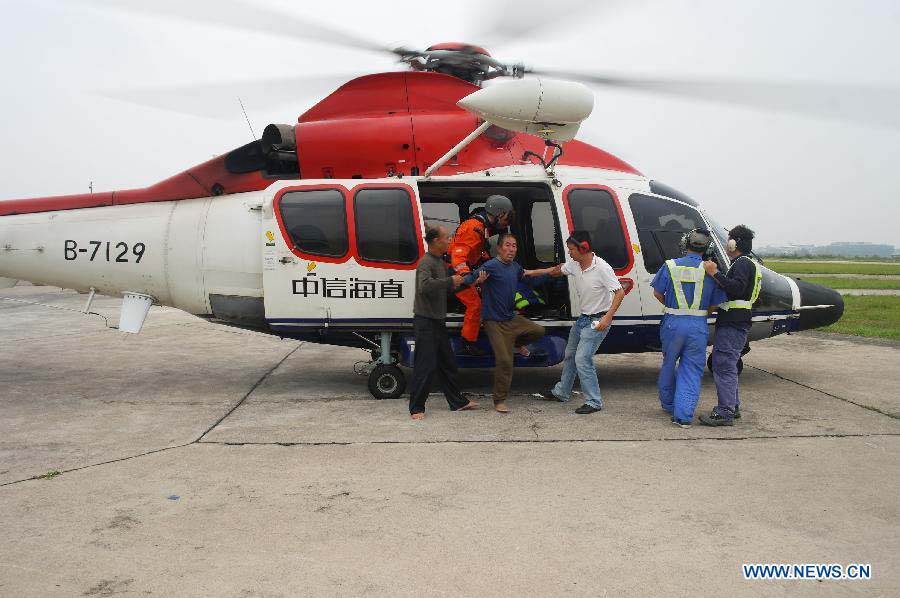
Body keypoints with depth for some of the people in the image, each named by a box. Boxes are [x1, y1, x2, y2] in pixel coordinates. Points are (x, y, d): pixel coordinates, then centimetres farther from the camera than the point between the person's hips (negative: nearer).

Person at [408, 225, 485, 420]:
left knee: (446, 364, 17)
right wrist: (451, 280, -27)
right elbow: (424, 286, -34)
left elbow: (450, 288, 24)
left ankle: (457, 402, 28)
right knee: (426, 366, -6)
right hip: (426, 322, -10)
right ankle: (416, 408, 3)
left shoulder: (441, 263, 15)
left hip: (438, 321, 10)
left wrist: (474, 282, 19)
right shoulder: (426, 263, -16)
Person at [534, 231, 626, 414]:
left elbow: (620, 292, -23)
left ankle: (594, 402, -4)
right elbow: (557, 270, 19)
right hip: (583, 318, 9)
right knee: (570, 355, 20)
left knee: (582, 359, -15)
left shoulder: (602, 268, -24)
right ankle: (561, 392, 37)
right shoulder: (574, 265, -2)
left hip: (597, 321, -9)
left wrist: (607, 318, -29)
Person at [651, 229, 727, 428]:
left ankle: (668, 404, 35)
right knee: (692, 370, 6)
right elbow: (714, 305, 0)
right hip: (699, 326, -1)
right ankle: (684, 415, 1)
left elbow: (658, 293, 1)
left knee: (669, 365, 20)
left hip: (673, 323, 1)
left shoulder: (670, 266, -5)